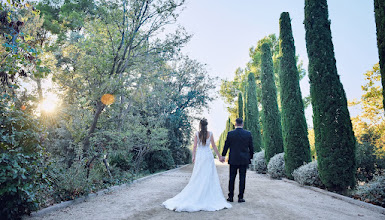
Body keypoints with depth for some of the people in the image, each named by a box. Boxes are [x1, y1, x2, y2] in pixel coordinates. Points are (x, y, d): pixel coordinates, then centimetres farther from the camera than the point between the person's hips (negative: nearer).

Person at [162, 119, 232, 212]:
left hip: (199, 156, 0)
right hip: (208, 156, 0)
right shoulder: (210, 134, -1)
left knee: (197, 178, 6)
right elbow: (214, 146, 0)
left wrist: (193, 157, 6)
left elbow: (195, 146, -4)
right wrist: (219, 156, 8)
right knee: (210, 178, 5)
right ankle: (211, 198, 7)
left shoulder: (197, 134, -2)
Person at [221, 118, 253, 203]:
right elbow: (251, 147, 2)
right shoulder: (248, 134, -3)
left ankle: (231, 196, 13)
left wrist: (223, 156, 16)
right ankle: (240, 197, 8)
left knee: (232, 178, 8)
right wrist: (250, 157, 16)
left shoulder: (230, 134, -5)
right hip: (244, 160, 0)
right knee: (242, 178, 5)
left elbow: (226, 146, 3)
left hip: (233, 159, 0)